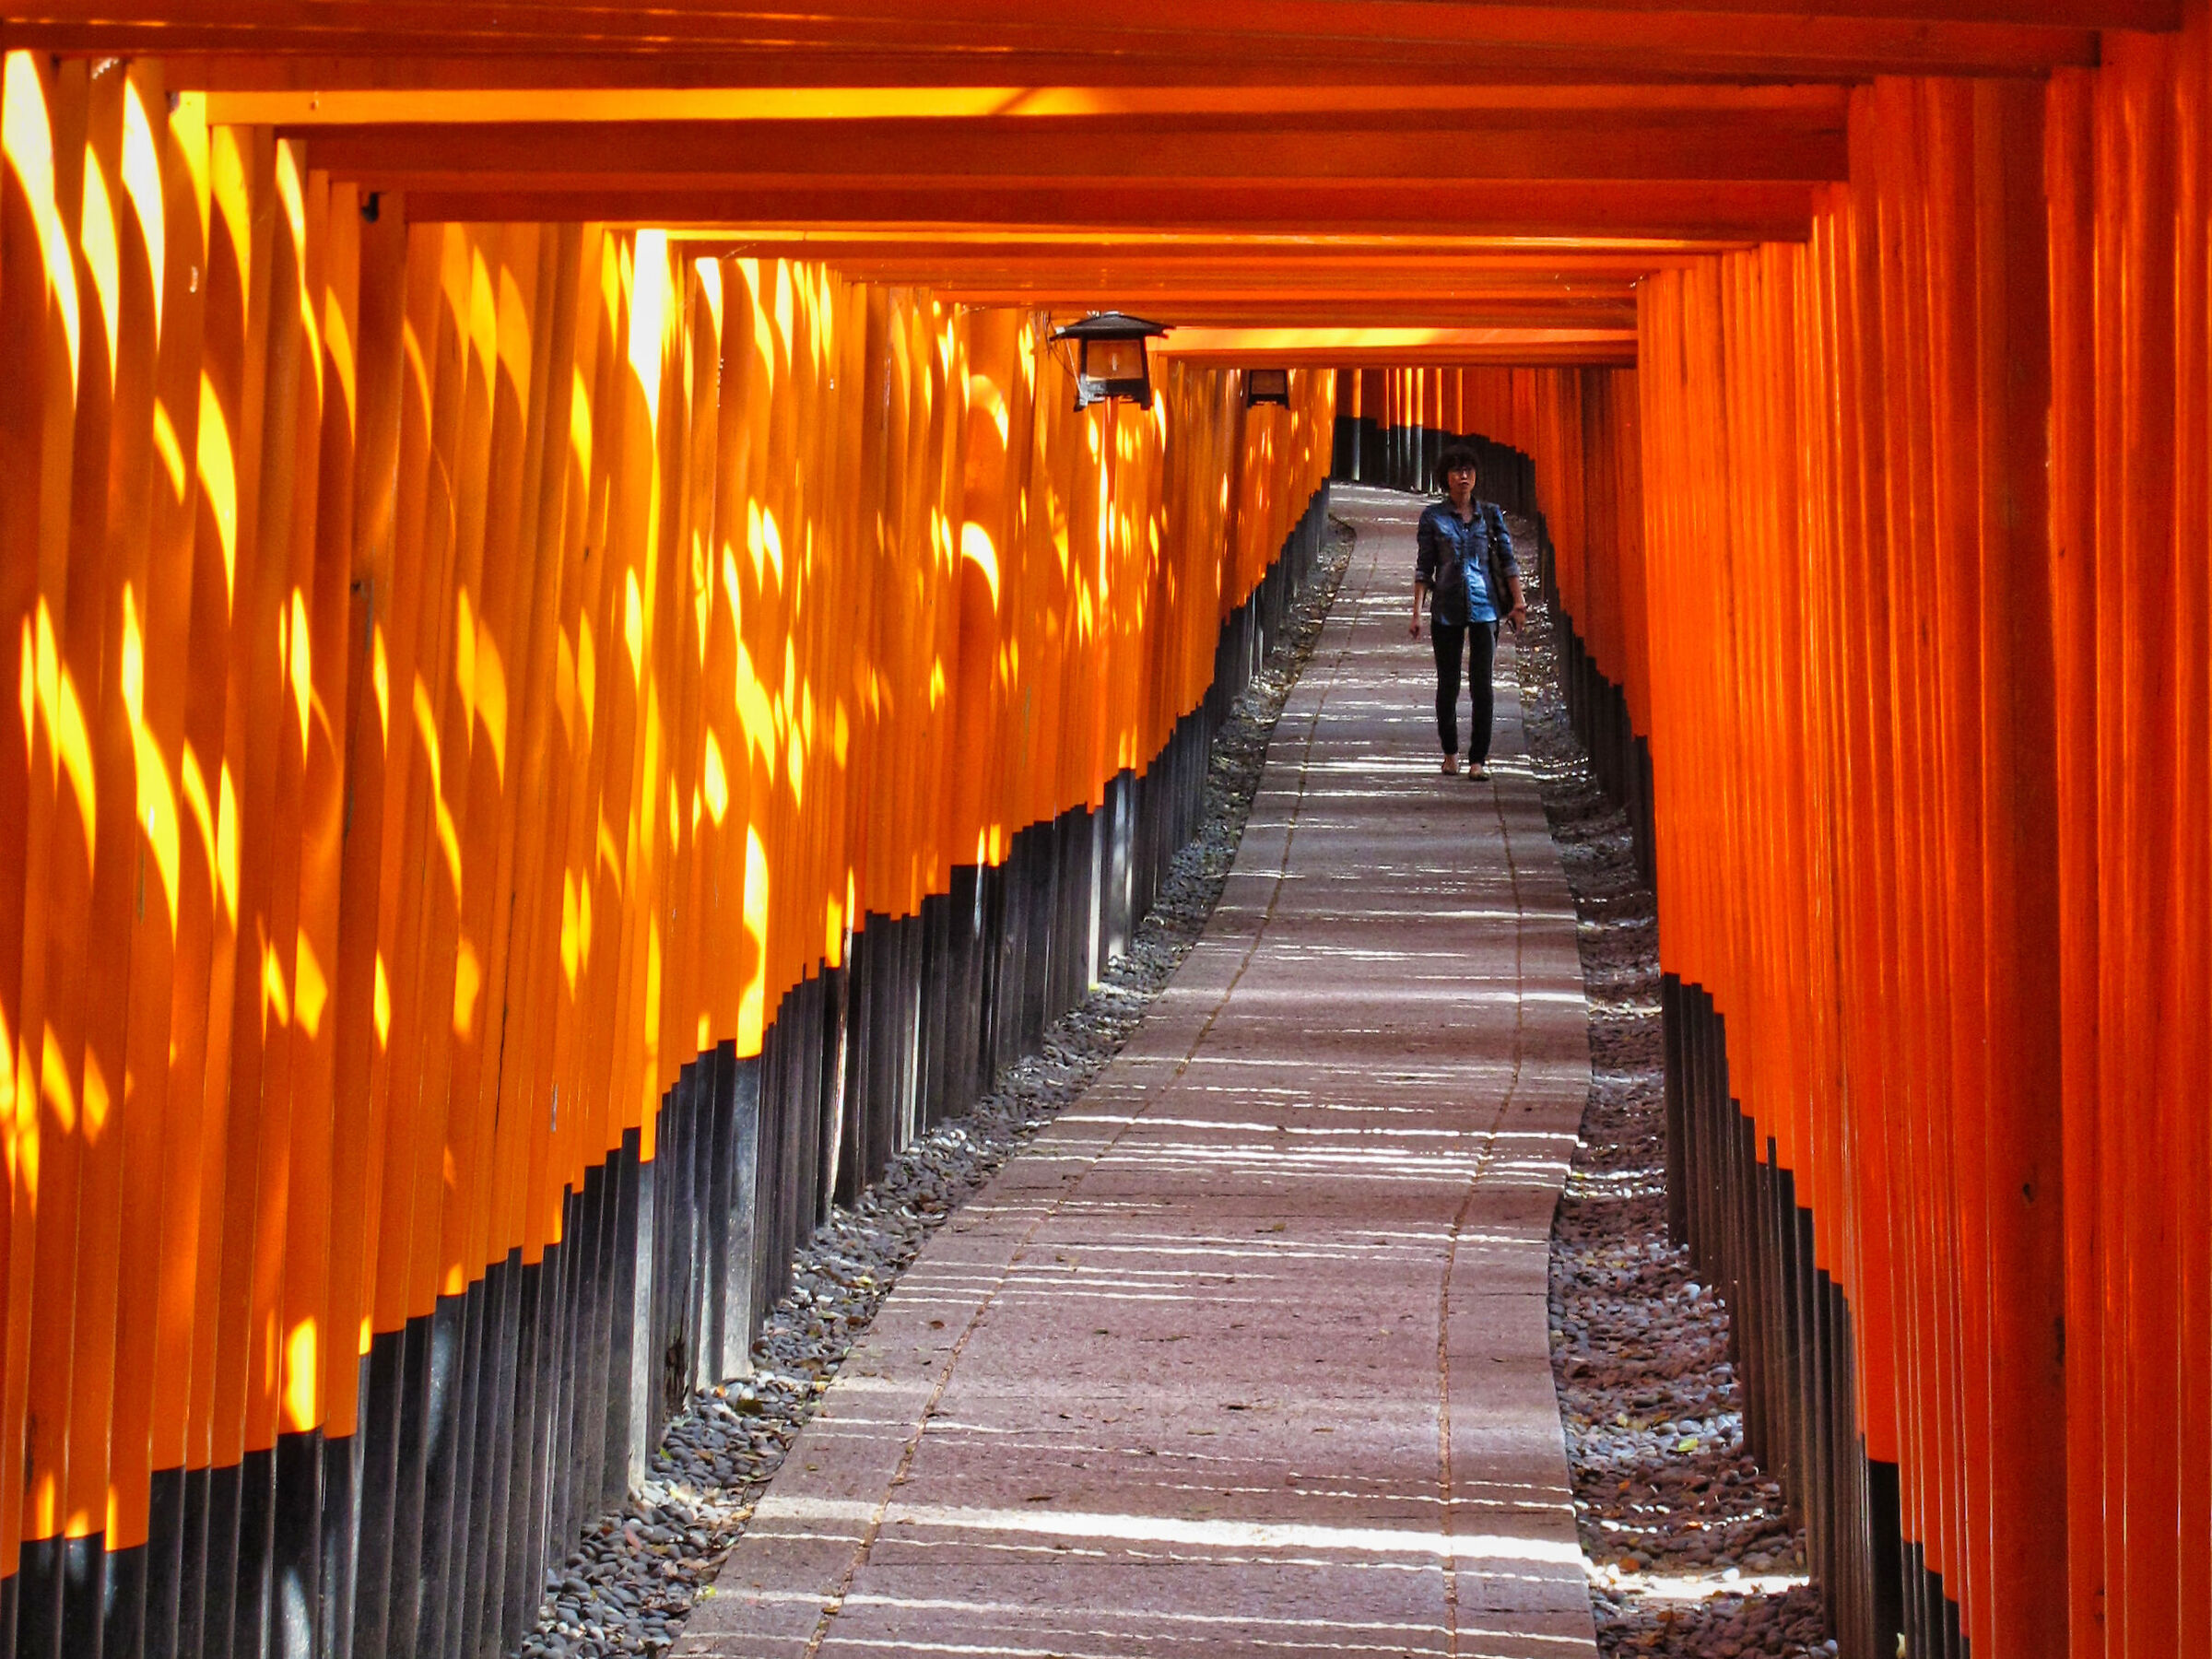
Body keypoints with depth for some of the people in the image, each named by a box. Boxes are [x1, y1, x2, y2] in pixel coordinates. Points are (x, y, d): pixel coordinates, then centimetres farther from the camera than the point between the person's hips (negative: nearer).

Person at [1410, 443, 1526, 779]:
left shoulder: (1490, 514, 6)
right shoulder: (1433, 518, 3)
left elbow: (1508, 559, 8)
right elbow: (1424, 568, 3)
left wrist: (1518, 601, 1)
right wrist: (1417, 612, -2)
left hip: (1484, 608, 0)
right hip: (1447, 609, 0)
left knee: (1482, 684, -6)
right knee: (1448, 684, 6)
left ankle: (1479, 758, -2)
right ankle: (1450, 753, 23)